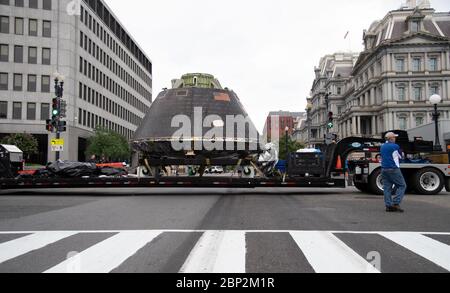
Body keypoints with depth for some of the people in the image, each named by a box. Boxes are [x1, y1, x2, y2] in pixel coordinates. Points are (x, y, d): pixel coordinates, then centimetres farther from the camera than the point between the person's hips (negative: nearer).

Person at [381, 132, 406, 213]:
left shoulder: (382, 147, 12)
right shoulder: (395, 146, -8)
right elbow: (400, 157, 6)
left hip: (384, 169, 7)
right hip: (393, 169, -7)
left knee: (387, 187, 6)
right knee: (402, 185, 2)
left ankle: (388, 205, 2)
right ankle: (396, 203, -8)